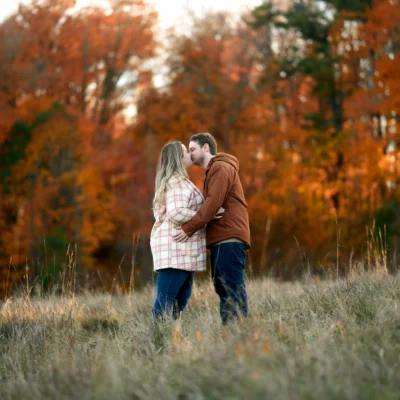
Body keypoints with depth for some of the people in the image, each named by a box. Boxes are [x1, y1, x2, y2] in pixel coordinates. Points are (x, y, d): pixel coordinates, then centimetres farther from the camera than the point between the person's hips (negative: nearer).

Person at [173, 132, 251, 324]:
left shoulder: (221, 168, -5)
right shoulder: (212, 171, 27)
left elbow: (213, 203, -17)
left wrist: (189, 228, -19)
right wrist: (191, 228, 6)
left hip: (229, 238, -10)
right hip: (221, 239, 10)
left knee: (231, 287, -13)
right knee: (223, 287, 7)